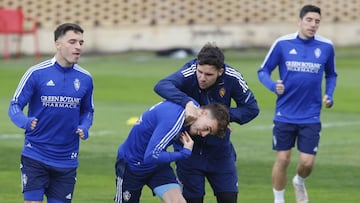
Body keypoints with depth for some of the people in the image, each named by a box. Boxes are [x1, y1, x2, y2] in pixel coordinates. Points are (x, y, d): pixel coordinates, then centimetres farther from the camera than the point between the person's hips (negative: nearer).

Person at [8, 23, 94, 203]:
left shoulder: (85, 79, 4)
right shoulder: (37, 73, -8)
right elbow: (15, 106, -5)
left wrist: (84, 127, -5)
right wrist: (25, 122, -27)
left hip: (67, 160, 3)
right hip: (35, 157, -3)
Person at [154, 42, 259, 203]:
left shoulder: (232, 78, -17)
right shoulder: (188, 74, -25)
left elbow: (251, 108, -7)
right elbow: (161, 86, -41)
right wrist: (187, 102, -56)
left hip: (220, 150, 2)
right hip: (190, 147, -2)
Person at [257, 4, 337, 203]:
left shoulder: (326, 47, -1)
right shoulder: (282, 44, -6)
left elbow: (331, 75, 16)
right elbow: (263, 71, 2)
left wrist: (329, 95, -1)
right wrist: (274, 86, -17)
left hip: (311, 117, 1)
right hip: (285, 115, -1)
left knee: (307, 162, -3)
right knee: (282, 159, 2)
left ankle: (299, 182, 33)